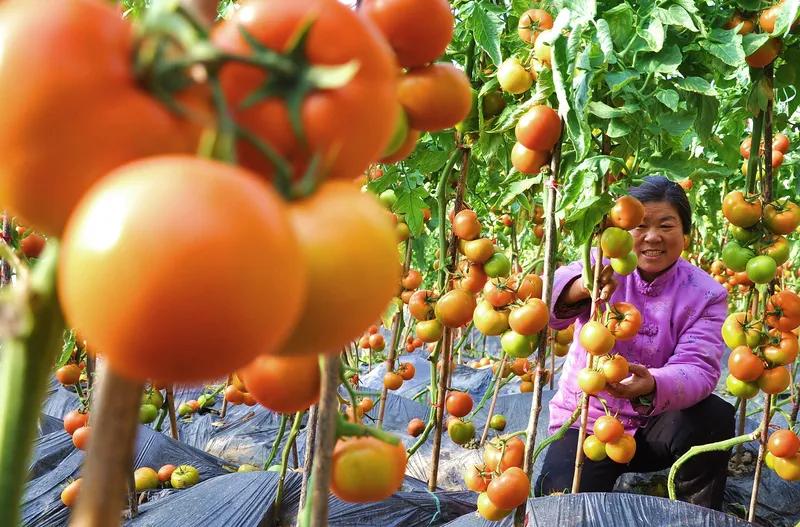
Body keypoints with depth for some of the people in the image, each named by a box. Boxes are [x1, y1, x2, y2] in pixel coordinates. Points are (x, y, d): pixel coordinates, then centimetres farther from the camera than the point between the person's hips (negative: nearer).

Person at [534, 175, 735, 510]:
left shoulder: (706, 294, -8)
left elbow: (698, 368, -22)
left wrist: (652, 387, -45)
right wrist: (582, 287, -55)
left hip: (655, 425, 2)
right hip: (586, 422, -1)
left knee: (713, 417, -28)